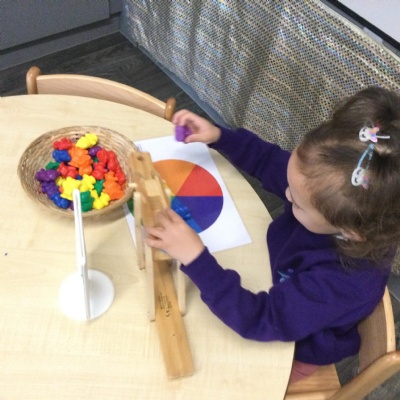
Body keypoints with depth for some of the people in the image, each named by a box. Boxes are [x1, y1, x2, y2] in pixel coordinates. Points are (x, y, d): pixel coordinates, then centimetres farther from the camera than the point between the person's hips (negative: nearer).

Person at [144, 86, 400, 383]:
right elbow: (269, 161, -7)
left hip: (293, 352, -5)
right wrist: (219, 137, -17)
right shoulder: (337, 193, -27)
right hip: (276, 288, 6)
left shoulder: (345, 281, -44)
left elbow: (258, 320, -39)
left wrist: (195, 258, -46)